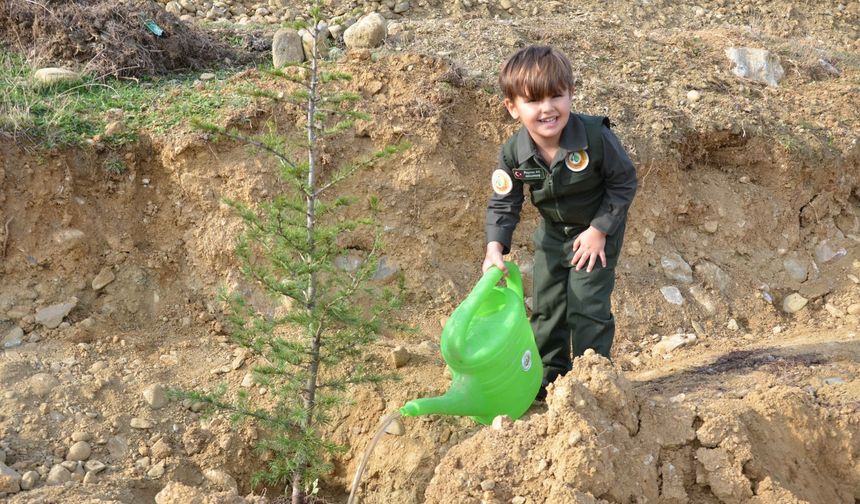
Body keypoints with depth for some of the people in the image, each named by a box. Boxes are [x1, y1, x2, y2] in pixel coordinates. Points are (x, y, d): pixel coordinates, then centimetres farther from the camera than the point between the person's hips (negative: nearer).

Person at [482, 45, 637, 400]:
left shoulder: (595, 137, -32)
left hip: (597, 230, -4)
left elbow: (624, 182, -18)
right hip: (552, 234, 5)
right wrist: (495, 248, -24)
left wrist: (599, 230, -19)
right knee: (546, 305, 10)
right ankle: (550, 375, 26)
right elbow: (504, 203, -10)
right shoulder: (514, 153, -22)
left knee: (587, 304, -8)